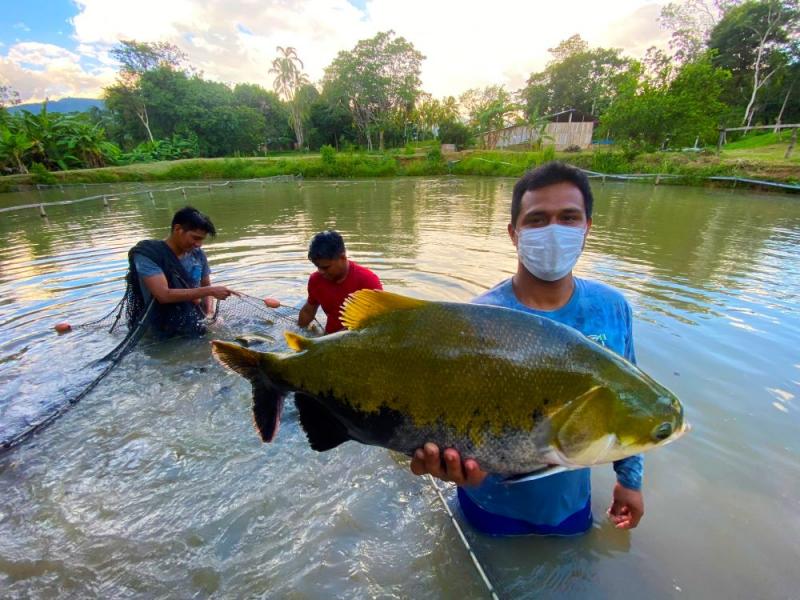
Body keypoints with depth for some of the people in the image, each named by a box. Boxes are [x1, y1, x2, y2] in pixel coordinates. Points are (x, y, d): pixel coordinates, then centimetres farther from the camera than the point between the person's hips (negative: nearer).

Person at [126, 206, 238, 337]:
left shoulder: (198, 254, 3)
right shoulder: (147, 255, -13)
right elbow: (164, 295, -25)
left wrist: (209, 312, -5)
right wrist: (210, 291, -26)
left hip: (197, 324, 6)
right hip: (164, 332, -6)